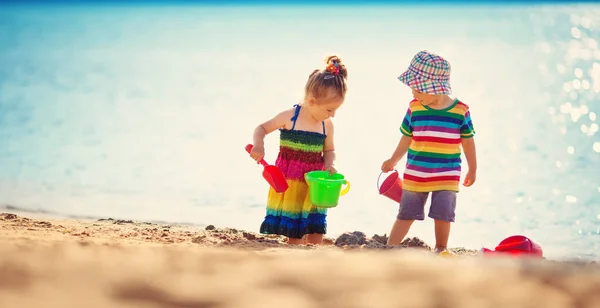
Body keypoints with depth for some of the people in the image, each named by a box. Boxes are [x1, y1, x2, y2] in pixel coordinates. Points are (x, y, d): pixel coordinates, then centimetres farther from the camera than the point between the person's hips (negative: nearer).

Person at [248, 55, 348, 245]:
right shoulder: (289, 117, -13)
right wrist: (259, 145, -22)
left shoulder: (327, 126, -2)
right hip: (290, 183, -4)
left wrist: (328, 165, -9)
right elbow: (261, 128, -2)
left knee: (316, 231, 1)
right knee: (295, 233, -1)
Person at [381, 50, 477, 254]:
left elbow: (468, 141, 3)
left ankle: (441, 248, 21)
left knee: (443, 213, 2)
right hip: (415, 174, 1)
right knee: (407, 213, 8)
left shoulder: (460, 111, -9)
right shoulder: (415, 108, -6)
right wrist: (393, 161, 17)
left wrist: (473, 169, 10)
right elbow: (406, 138, 9)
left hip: (447, 175, -1)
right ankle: (390, 247, 14)